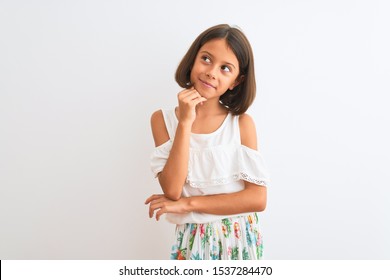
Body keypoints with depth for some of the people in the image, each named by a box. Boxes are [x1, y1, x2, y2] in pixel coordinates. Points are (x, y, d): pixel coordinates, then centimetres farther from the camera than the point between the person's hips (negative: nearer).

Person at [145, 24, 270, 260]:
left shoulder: (242, 123, -8)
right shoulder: (163, 120, -6)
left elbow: (258, 199, -12)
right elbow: (172, 190, -15)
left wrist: (188, 203, -14)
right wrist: (185, 123, -19)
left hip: (240, 239, 0)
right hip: (195, 240, 0)